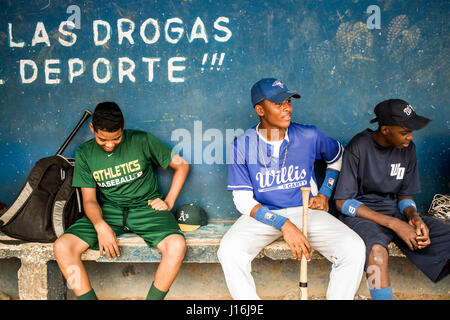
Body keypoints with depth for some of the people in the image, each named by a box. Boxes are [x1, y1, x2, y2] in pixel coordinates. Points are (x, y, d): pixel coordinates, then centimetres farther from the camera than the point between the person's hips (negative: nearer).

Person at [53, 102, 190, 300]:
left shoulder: (142, 141, -4)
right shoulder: (85, 154, 3)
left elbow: (181, 165, 5)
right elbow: (89, 199, 1)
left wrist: (168, 202, -3)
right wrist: (100, 226, -19)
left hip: (146, 207, -2)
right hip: (107, 211, 3)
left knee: (177, 245, -32)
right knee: (62, 247, -21)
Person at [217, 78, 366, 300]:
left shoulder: (309, 136, -2)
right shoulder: (241, 145, -7)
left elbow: (337, 156, 20)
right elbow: (243, 199, -8)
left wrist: (325, 193, 7)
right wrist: (282, 223, -21)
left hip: (307, 210, 1)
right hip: (262, 215, -1)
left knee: (354, 248, -23)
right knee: (229, 252, -29)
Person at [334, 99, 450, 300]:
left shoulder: (407, 148, 5)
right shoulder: (359, 146, -12)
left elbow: (405, 196, 13)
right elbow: (343, 202, -14)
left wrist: (414, 217, -12)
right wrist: (393, 224, -20)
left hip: (394, 210, 6)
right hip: (359, 213, -5)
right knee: (377, 250, -39)